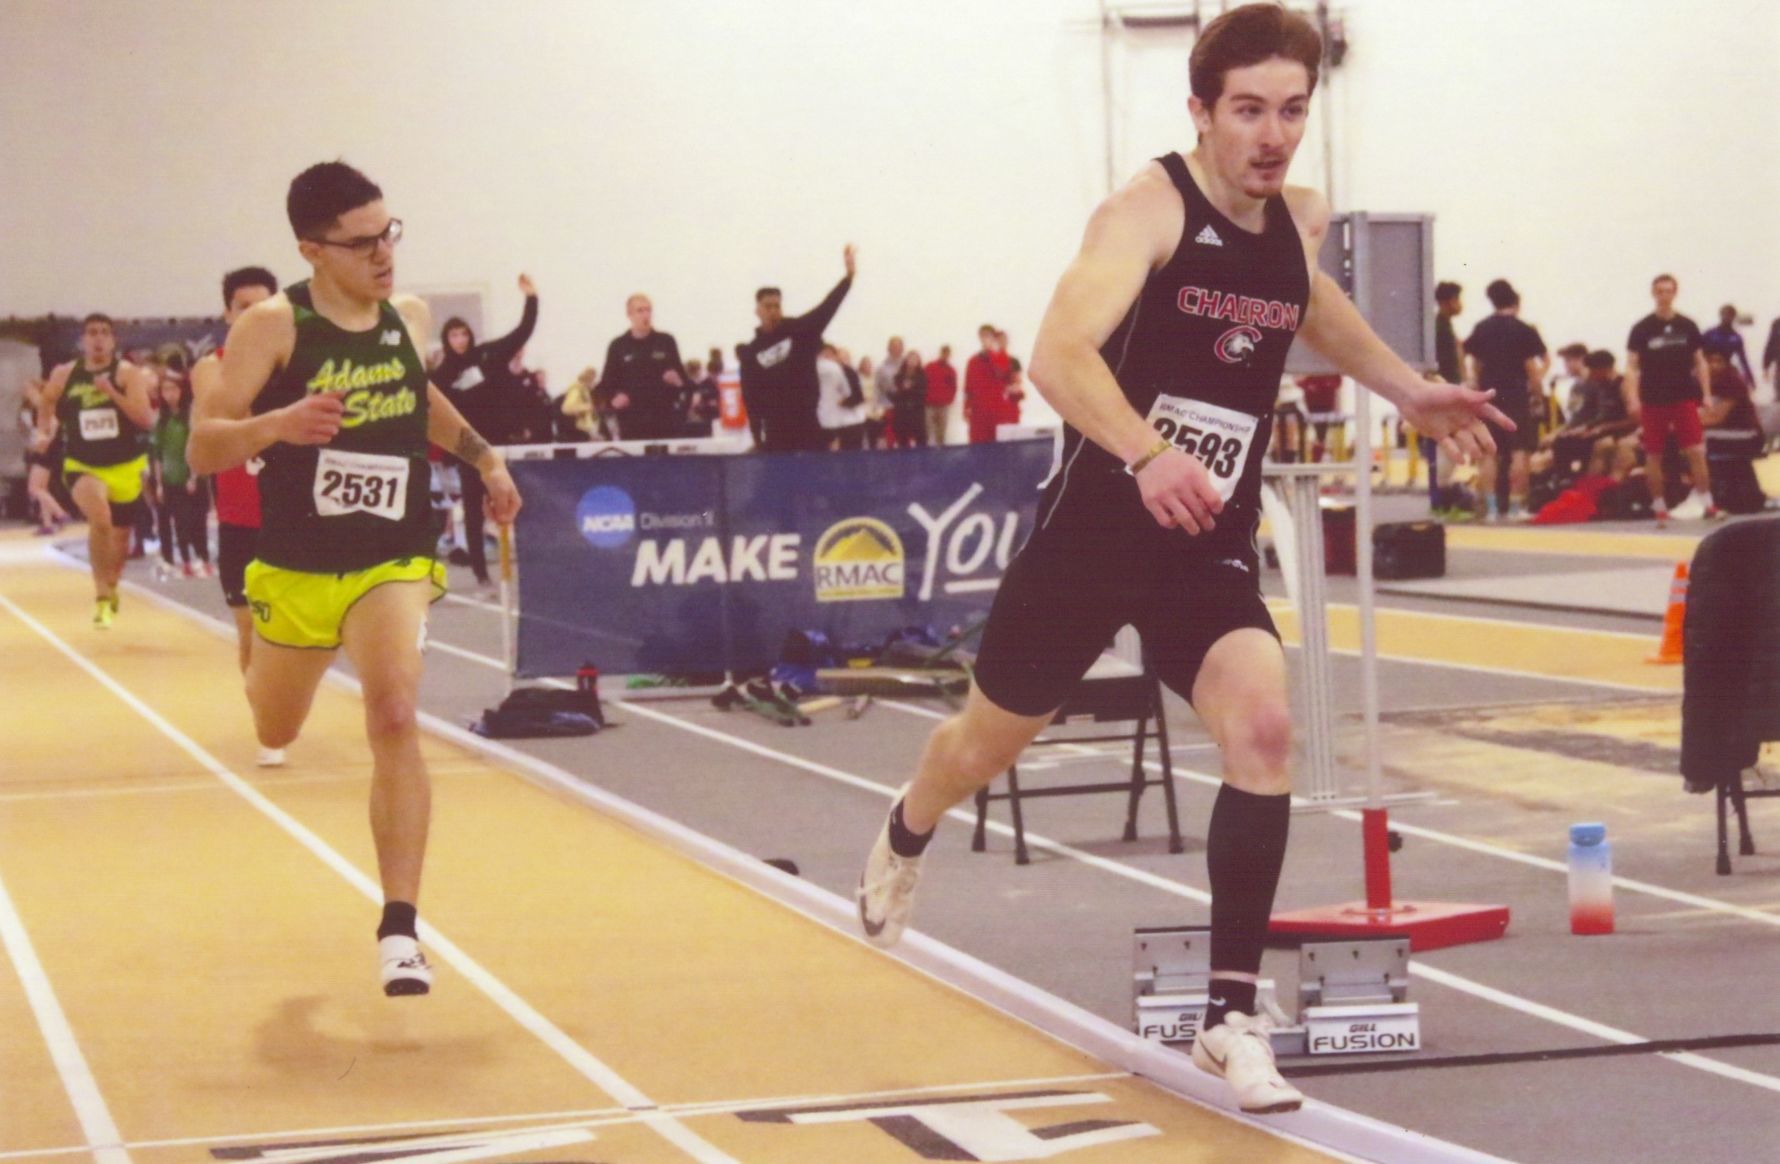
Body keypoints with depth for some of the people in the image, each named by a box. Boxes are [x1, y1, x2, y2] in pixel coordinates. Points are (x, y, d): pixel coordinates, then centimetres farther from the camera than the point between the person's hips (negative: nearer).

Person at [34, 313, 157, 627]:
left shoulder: (128, 373, -9)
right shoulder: (63, 376, -2)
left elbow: (146, 419, -19)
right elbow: (47, 405, 19)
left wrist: (112, 393, -25)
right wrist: (43, 432, 1)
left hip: (126, 468, 1)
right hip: (83, 465, -1)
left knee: (120, 539, 16)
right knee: (100, 520, -31)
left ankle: (111, 589, 48)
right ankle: (101, 595, -21)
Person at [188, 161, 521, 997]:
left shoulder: (409, 318, 0)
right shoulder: (273, 326, -14)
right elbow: (203, 448, -18)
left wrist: (484, 457, 17)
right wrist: (275, 425, -36)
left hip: (391, 562, 1)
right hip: (295, 567, -1)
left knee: (395, 722, -22)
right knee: (272, 733, 22)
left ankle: (399, 932, -19)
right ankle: (258, 663, 62)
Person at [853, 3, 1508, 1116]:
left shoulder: (1302, 218, 3)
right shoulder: (1149, 209, -19)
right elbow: (1060, 357, -35)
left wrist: (1410, 391, 23)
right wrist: (1146, 453, -51)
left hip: (1213, 545, 4)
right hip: (1095, 527, -4)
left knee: (1263, 726, -22)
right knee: (993, 737, 17)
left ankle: (1232, 1017, -14)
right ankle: (905, 840, 54)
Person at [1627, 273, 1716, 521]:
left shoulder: (1687, 326, 4)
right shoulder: (1642, 329, 0)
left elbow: (1700, 362, 10)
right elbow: (1631, 366, 0)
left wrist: (1706, 394, 2)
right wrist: (1634, 399, -11)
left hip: (1685, 397, 0)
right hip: (1653, 400, 0)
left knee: (1696, 451, -8)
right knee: (1653, 455, 3)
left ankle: (1706, 503, -2)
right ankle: (1659, 507, 12)